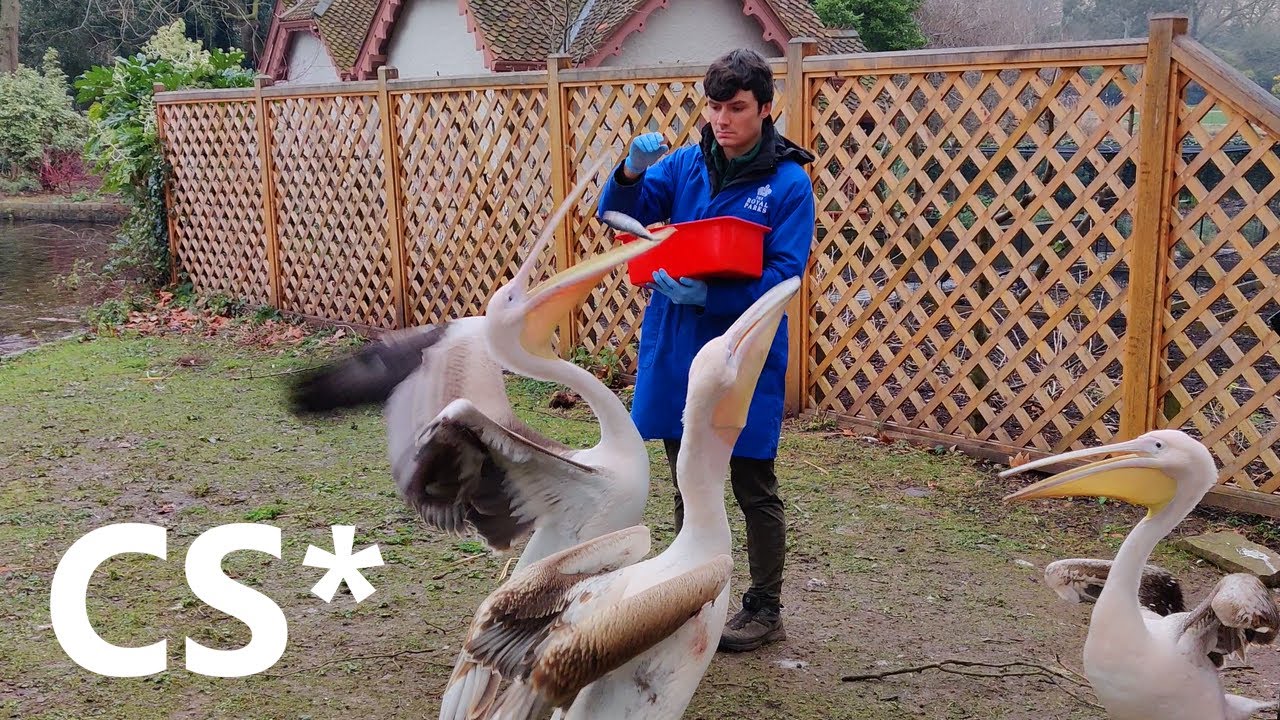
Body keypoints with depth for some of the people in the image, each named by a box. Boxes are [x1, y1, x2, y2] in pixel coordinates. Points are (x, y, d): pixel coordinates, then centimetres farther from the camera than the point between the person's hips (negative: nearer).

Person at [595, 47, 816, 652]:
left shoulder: (788, 182, -9)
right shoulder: (686, 164, 4)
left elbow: (783, 273, -16)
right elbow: (619, 216, 2)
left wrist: (709, 296, -29)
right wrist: (632, 173, -19)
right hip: (674, 348, 5)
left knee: (753, 486, 7)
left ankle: (764, 610, 23)